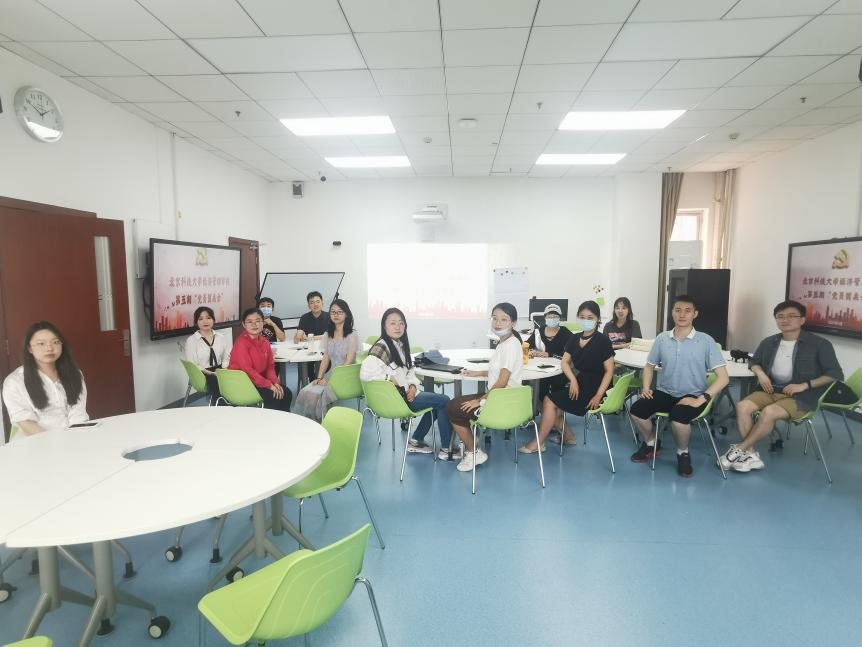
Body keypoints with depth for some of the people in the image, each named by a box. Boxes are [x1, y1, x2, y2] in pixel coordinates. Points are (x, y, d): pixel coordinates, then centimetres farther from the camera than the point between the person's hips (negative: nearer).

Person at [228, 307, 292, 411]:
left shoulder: (264, 342, 6)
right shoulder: (241, 343, -17)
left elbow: (270, 366, 8)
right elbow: (247, 370, -23)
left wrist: (275, 382, -11)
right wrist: (269, 385, -23)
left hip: (260, 381, 8)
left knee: (286, 393, -2)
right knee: (273, 396, -21)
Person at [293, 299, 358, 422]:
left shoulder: (353, 335, -6)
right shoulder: (328, 334, 14)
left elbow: (349, 361, -12)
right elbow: (326, 358, 12)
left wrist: (330, 380, -16)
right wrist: (319, 378, -4)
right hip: (330, 374, 6)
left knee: (317, 395, -27)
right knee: (305, 393, -20)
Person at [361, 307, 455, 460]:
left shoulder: (400, 344, 9)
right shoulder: (380, 347, -19)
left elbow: (408, 370, 14)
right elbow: (365, 373, -33)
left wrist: (413, 386, -6)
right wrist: (390, 379, -24)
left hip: (407, 392, 9)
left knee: (438, 402, 17)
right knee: (445, 401, -5)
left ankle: (415, 441, 21)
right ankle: (445, 450, 6)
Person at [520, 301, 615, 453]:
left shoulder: (603, 341, -10)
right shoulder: (575, 338, 8)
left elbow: (609, 371, -11)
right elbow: (564, 361, 6)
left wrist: (598, 396, -19)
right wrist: (573, 380, -13)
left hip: (592, 388, -6)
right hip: (577, 383, 7)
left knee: (550, 401, -15)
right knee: (548, 398, -9)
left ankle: (538, 443, -2)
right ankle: (568, 435, 9)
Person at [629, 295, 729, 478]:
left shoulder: (706, 341, -8)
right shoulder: (662, 339, 2)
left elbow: (723, 377, -10)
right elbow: (650, 365, 17)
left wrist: (701, 399, -20)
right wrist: (646, 387, -1)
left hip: (692, 396, -3)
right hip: (665, 392, 4)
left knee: (678, 417, -34)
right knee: (636, 411, -20)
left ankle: (683, 453, 0)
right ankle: (651, 444, 13)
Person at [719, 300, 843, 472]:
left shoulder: (819, 344, -3)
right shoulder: (769, 342, 10)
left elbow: (836, 374, -6)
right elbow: (754, 362, 25)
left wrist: (804, 385, -17)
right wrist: (761, 374, 2)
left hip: (801, 397, -4)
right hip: (771, 390, 5)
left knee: (769, 412, -34)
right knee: (742, 407, -25)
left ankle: (739, 450, -21)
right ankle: (751, 455, -22)